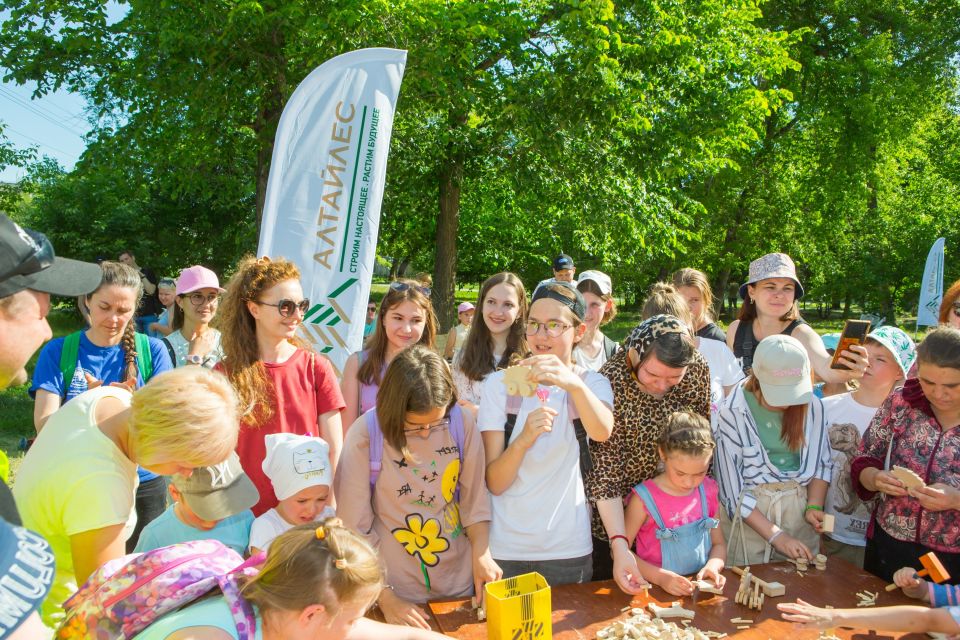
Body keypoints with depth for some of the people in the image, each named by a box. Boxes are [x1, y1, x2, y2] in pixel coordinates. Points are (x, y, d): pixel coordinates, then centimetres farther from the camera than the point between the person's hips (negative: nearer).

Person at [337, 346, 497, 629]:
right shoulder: (364, 436, -20)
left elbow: (474, 496, -2)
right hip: (397, 590, -3)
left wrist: (482, 553, -12)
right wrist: (385, 598, -11)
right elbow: (356, 528, -13)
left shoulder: (461, 422, -13)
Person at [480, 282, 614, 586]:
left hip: (568, 550, 1)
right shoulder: (500, 384, -4)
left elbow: (602, 432, -26)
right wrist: (524, 438, -30)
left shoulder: (591, 384, -1)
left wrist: (573, 382, -45)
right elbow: (494, 483, -10)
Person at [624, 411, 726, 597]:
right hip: (657, 591, -4)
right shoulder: (644, 498, -10)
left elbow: (718, 543, 14)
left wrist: (713, 566, -7)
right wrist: (660, 577, -17)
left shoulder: (708, 490, 4)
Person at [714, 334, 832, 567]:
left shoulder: (812, 406, -3)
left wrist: (814, 506, -9)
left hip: (798, 512, 4)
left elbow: (821, 462, 8)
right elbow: (732, 489, -13)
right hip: (749, 515, -3)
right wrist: (776, 535, -15)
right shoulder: (733, 414, -15)